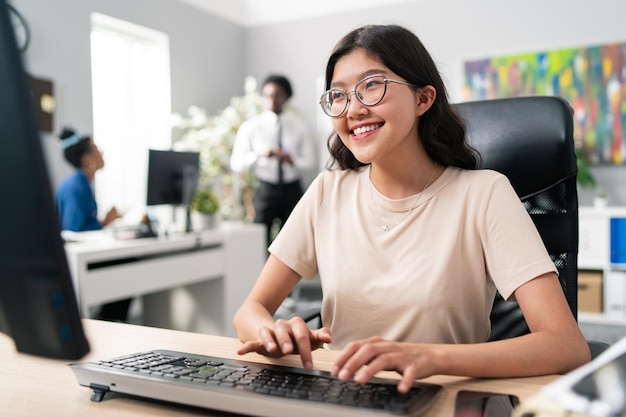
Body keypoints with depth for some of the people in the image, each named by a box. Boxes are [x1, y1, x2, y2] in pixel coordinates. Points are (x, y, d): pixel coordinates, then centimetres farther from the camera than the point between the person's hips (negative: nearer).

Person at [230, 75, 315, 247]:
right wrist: (259, 155, -23)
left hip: (292, 190, 2)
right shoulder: (251, 126, 0)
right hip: (265, 189, -1)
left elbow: (309, 161, 4)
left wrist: (292, 160, -17)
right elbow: (236, 163, -5)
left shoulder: (299, 126, 5)